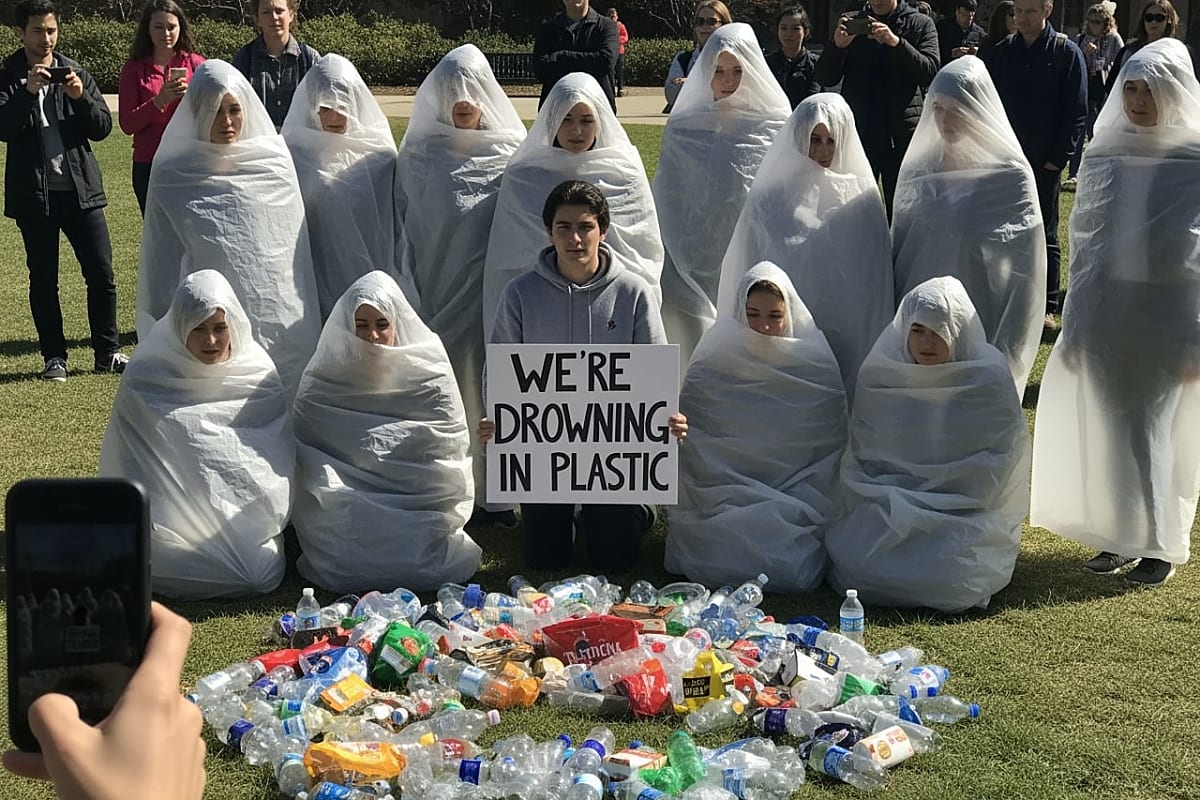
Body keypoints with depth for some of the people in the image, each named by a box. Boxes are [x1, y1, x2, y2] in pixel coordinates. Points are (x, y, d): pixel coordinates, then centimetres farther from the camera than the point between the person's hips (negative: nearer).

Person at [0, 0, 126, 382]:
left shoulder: (76, 74, 9)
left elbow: (102, 128, 4)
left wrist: (81, 97, -13)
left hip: (81, 189, 2)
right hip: (34, 195, -1)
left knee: (101, 274, 0)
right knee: (43, 279, 5)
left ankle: (107, 353, 10)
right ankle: (54, 358, 14)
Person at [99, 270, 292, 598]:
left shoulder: (259, 373, 2)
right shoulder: (146, 380, -4)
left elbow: (280, 453, 11)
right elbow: (129, 469, 3)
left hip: (247, 519, 2)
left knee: (263, 572, -24)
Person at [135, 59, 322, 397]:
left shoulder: (275, 161, 4)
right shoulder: (173, 178, 0)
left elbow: (298, 248, 10)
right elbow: (163, 266, 4)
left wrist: (306, 324, 9)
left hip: (279, 321, 2)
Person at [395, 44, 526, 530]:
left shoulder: (510, 154, 1)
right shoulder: (419, 155, 3)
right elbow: (403, 224, 6)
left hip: (491, 289, 0)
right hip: (436, 288, 0)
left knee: (489, 384, 2)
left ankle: (492, 490, 9)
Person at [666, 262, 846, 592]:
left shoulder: (818, 369, 3)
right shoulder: (710, 367, 2)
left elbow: (830, 451, 8)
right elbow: (690, 446, 5)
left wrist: (794, 508, -3)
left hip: (795, 502, 0)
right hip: (724, 500, 0)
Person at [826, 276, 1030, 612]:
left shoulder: (989, 379, -7)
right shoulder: (878, 374, 1)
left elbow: (996, 462, -7)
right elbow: (861, 458, 9)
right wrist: (890, 500, -8)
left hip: (968, 513, -2)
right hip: (888, 506, 2)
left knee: (949, 578, -28)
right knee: (854, 564, -24)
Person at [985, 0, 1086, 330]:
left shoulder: (1066, 52, -3)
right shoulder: (1001, 53, 8)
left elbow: (1076, 113, -5)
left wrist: (1058, 159, -11)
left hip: (1045, 163, -3)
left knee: (1045, 236, 4)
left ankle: (1048, 308, 10)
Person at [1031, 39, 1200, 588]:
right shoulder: (1103, 154, 6)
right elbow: (1082, 239, 10)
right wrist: (1076, 323, 7)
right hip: (1106, 311, 4)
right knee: (1111, 429, 7)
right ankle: (1121, 537, 19)